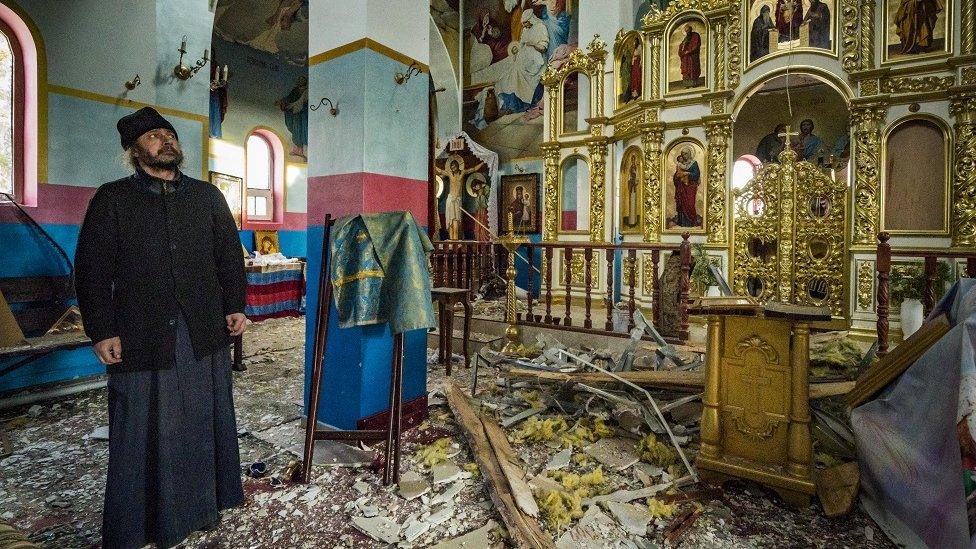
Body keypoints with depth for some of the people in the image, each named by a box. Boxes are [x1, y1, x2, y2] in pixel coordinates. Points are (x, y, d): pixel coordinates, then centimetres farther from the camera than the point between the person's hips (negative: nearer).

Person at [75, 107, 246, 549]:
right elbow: (92, 271, 1)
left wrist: (235, 306, 3)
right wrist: (101, 331, -5)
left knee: (202, 421, 12)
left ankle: (203, 505, 29)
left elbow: (230, 255, 11)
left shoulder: (207, 196, 11)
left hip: (204, 333, 2)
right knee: (142, 430, 5)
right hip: (140, 337, -2)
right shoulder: (111, 199, 5)